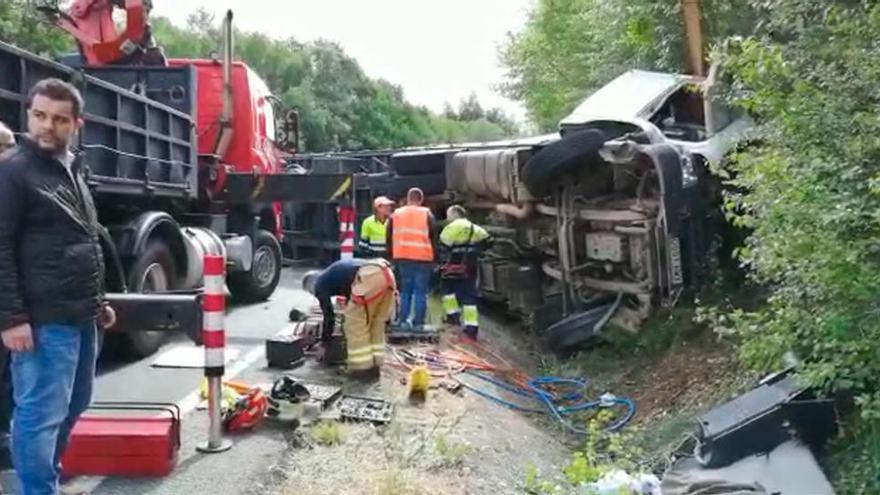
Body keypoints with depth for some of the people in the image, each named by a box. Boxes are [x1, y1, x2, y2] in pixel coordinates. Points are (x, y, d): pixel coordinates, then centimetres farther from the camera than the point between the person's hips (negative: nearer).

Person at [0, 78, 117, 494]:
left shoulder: (72, 170, 16)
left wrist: (98, 300, 22)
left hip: (81, 317, 9)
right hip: (44, 320, -9)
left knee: (73, 405, 18)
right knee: (41, 414, -3)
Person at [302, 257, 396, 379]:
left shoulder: (320, 285, 18)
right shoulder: (338, 274, 39)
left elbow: (329, 315, 18)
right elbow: (351, 299, 47)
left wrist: (324, 341, 31)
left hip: (368, 278, -8)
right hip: (386, 273, 8)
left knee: (355, 325, 8)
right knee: (377, 324, 20)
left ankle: (362, 367, 12)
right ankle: (374, 365, 25)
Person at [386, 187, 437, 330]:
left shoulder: (395, 214, 8)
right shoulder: (427, 214, -1)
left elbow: (389, 238, 10)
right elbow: (433, 237, -1)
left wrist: (393, 256, 17)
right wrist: (433, 258, 6)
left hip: (402, 258, 3)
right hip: (423, 258, -3)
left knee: (405, 290, 15)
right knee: (420, 291, 3)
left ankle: (402, 320, 12)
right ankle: (418, 322, 2)